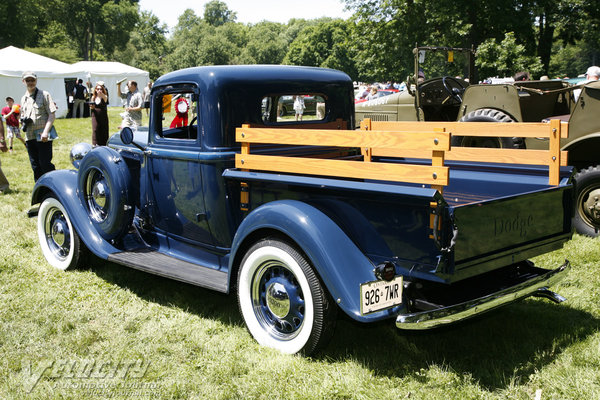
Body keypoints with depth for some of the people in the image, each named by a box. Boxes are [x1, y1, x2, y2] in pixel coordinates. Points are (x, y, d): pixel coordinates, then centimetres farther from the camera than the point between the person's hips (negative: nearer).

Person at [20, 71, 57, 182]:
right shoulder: (24, 98, 15)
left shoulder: (44, 95, -3)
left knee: (45, 164, -8)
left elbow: (52, 115, -9)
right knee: (35, 165, 10)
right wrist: (23, 120, 3)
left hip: (43, 136, -6)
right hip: (29, 136, 6)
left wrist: (45, 132, -18)